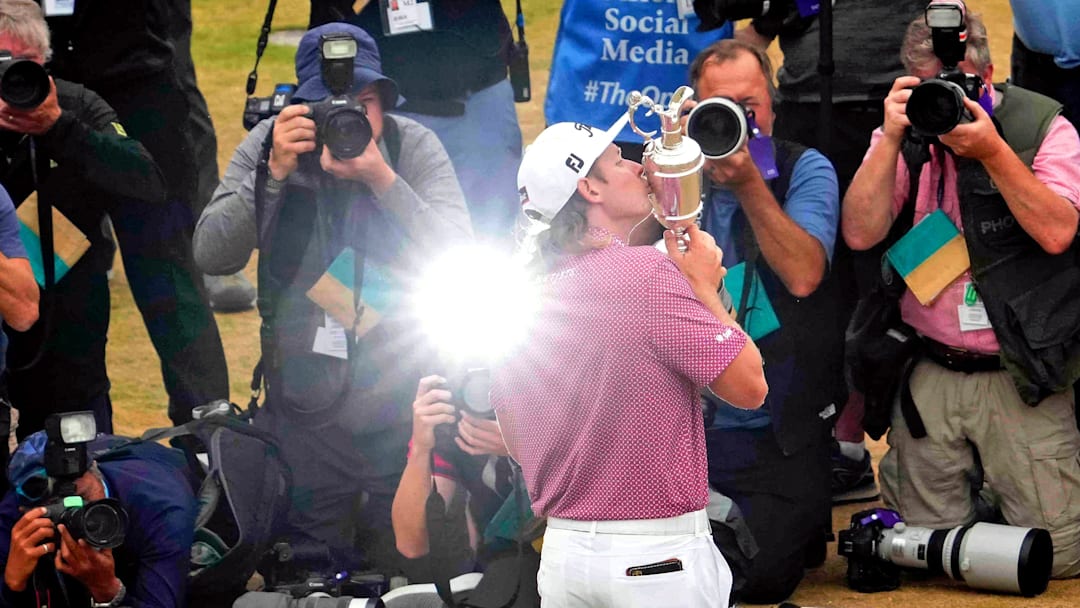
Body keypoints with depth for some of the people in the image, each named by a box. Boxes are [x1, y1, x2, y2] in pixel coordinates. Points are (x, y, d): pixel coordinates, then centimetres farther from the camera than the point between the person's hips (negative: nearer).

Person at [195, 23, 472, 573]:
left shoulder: (414, 147, -9)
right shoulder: (268, 145, -7)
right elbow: (211, 257, -15)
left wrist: (381, 177, -31)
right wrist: (275, 171, -27)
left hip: (402, 402, -1)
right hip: (306, 402, 1)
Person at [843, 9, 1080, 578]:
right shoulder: (902, 135, 5)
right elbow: (861, 233, -8)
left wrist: (993, 152, -24)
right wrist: (891, 139, -16)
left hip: (1020, 378, -3)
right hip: (930, 376, 3)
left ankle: (1004, 485, 27)